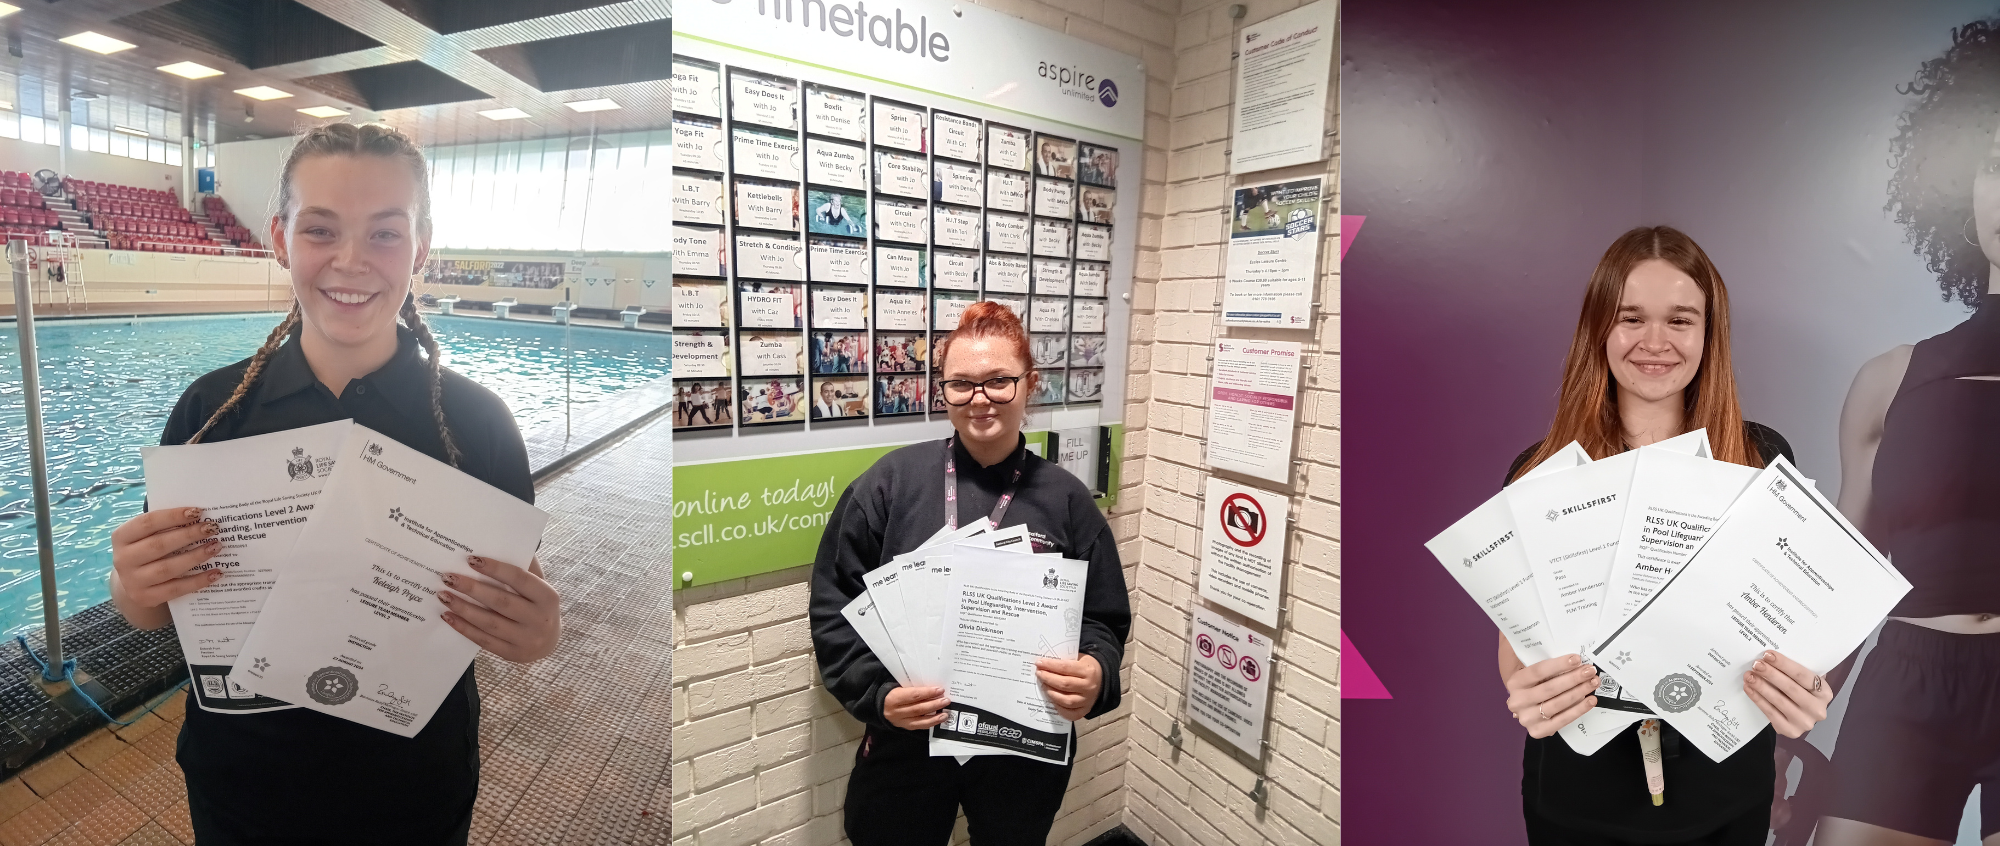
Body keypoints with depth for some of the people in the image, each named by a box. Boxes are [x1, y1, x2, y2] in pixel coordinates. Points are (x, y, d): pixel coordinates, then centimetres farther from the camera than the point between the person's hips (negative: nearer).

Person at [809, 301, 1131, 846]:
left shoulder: (1065, 500, -4)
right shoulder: (891, 481, -7)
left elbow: (1104, 619, 1)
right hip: (905, 744, -1)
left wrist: (1094, 674, -19)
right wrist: (877, 692, -17)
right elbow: (834, 603, -5)